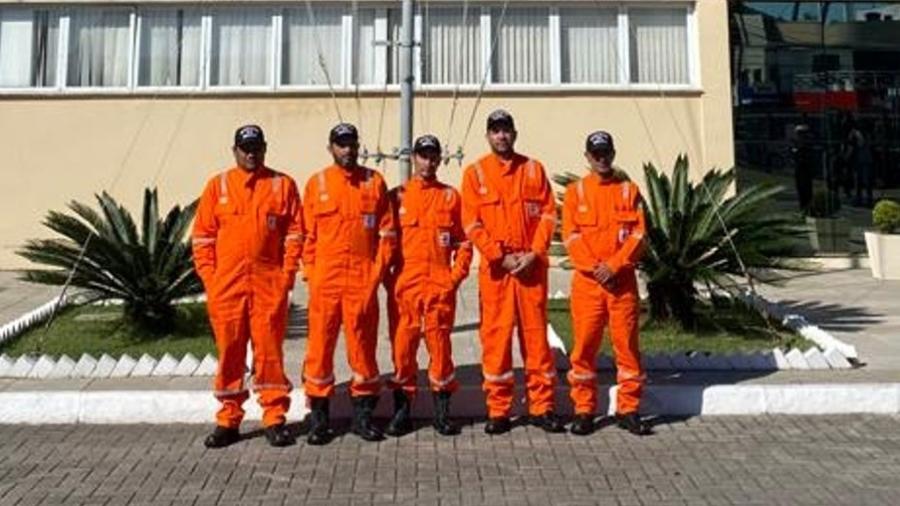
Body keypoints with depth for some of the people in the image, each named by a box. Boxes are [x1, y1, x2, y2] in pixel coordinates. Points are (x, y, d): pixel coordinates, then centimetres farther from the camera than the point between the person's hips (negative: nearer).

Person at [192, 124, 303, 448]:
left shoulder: (283, 185, 6)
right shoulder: (218, 186, 9)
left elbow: (294, 233, 4)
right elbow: (202, 236, 8)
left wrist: (287, 274, -4)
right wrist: (209, 277, -1)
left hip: (269, 284, -1)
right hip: (226, 285, 1)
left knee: (269, 351, 2)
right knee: (229, 352, 7)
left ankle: (274, 419, 12)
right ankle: (227, 421, 19)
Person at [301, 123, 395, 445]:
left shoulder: (374, 182, 7)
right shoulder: (316, 183, 7)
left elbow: (386, 233, 5)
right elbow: (307, 235, 6)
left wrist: (377, 273, -3)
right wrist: (311, 275, -2)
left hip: (363, 282, 0)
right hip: (325, 281, 0)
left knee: (363, 345, 6)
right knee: (320, 345, 3)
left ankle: (363, 414, 19)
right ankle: (318, 416, 15)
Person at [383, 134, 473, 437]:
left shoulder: (451, 196, 9)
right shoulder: (397, 196, 8)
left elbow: (463, 241, 9)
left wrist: (456, 275, -1)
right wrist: (387, 277, 0)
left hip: (440, 285, 0)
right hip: (403, 285, 0)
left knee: (440, 346, 3)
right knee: (402, 346, 4)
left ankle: (442, 411, 14)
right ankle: (402, 409, 16)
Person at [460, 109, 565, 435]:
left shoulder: (533, 169, 8)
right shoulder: (475, 173, 5)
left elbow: (548, 214, 4)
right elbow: (472, 223, -2)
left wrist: (535, 253, -9)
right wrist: (500, 257, -10)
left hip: (532, 264, 1)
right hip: (495, 266, -1)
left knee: (536, 333, 5)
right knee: (495, 335, 2)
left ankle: (542, 407, 14)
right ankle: (498, 410, 11)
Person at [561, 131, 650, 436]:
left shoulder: (629, 190, 8)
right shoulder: (575, 191, 7)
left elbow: (638, 234, 0)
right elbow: (571, 236, -1)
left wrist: (614, 265, -12)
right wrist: (593, 268, -12)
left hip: (622, 279, 1)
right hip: (586, 280, 0)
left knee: (627, 343, 3)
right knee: (584, 345, 2)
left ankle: (628, 409, 15)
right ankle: (583, 411, 12)